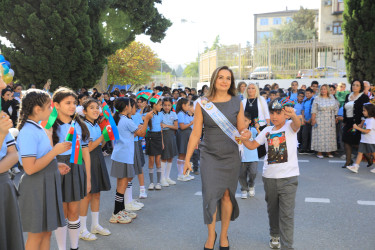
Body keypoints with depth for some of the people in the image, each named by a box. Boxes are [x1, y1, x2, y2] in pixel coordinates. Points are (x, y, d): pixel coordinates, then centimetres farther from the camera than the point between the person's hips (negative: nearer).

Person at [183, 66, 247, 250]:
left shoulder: (236, 103, 1)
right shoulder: (203, 104, -3)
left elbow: (242, 128, 8)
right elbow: (195, 133, -1)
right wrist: (187, 159, -1)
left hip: (231, 155, 1)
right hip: (209, 155, -1)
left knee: (227, 195, 7)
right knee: (210, 194, -5)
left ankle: (224, 235, 26)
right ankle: (211, 234, 18)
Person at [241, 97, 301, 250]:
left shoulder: (290, 127, -5)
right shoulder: (267, 131, 8)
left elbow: (297, 124, -29)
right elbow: (252, 145, 7)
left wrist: (293, 115, -52)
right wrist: (245, 139, -15)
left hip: (288, 177, -5)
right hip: (269, 177, 5)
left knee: (287, 214, -4)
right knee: (272, 210, 21)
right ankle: (274, 235, 42)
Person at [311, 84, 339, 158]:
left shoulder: (332, 98, 7)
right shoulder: (317, 99, -1)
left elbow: (336, 108, 13)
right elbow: (314, 110, -4)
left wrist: (336, 117, 7)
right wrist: (313, 120, -10)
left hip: (330, 121, 3)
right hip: (320, 121, -3)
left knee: (330, 135, 4)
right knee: (320, 136, -3)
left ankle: (329, 151, 12)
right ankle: (319, 152, 3)